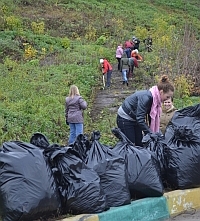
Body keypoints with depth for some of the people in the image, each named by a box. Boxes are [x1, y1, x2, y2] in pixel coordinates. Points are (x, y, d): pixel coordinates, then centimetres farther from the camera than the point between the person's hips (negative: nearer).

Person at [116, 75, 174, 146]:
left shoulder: (155, 98, -5)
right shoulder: (146, 97, -31)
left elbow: (152, 118, 4)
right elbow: (140, 119, -32)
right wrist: (151, 134, -30)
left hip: (135, 119, 9)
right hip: (125, 118, -8)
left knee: (139, 144, 6)